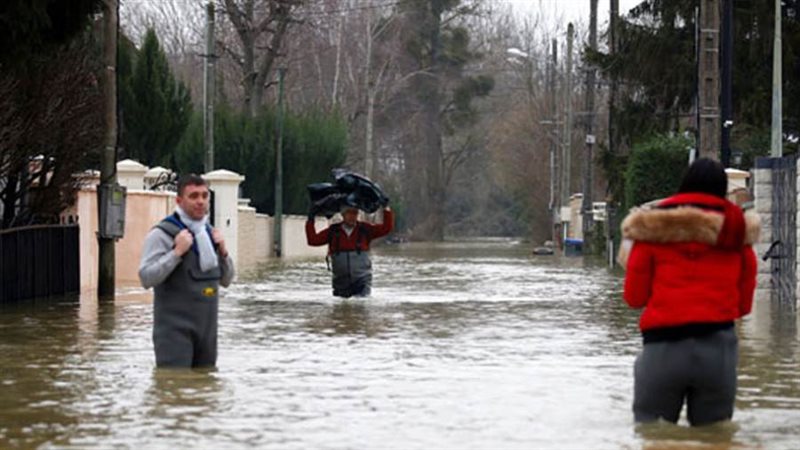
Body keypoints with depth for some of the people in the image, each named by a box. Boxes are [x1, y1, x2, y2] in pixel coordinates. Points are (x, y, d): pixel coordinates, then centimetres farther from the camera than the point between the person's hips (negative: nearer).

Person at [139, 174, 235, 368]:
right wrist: (177, 252, -20)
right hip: (174, 328, -7)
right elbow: (146, 278, -17)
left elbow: (226, 280, 18)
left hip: (207, 328, 7)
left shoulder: (209, 232, 15)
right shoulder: (161, 234, -7)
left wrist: (223, 252, 1)